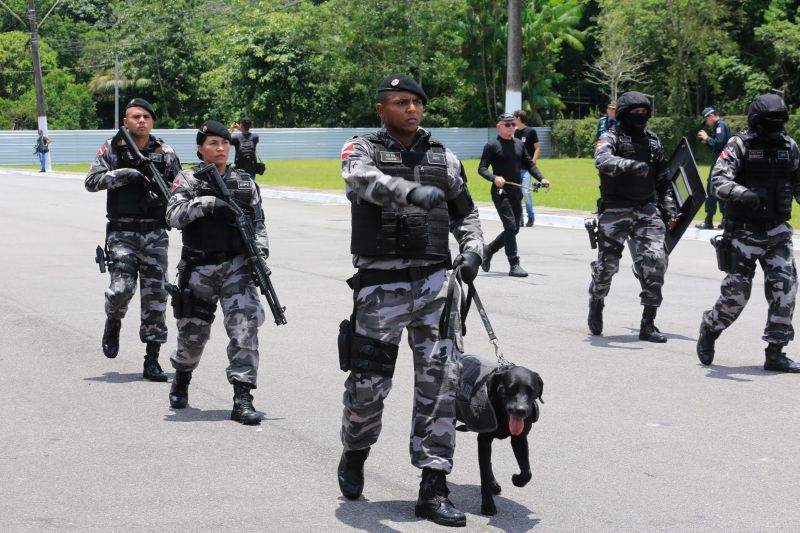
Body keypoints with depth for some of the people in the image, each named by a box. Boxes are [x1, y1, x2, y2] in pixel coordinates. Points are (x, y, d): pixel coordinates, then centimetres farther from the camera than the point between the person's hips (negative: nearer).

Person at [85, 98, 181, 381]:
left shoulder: (165, 153, 5)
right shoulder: (112, 149, 3)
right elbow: (91, 182, -5)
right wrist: (124, 174, -17)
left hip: (155, 233, 2)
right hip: (121, 232, -2)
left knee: (156, 294, 0)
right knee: (122, 288, -16)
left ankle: (152, 360, 7)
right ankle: (113, 323, 20)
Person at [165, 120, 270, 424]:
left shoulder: (245, 182, 7)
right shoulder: (189, 181, -1)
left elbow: (258, 223, 12)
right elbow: (173, 216, -16)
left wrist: (260, 254, -2)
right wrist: (205, 202, -28)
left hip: (236, 266, 1)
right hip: (198, 270, -1)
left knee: (244, 328, -14)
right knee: (193, 333, 10)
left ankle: (242, 399, -13)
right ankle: (181, 381, 40)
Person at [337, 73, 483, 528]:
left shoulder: (443, 157, 13)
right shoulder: (362, 150, 2)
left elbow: (464, 211, 23)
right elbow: (364, 179, -22)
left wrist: (473, 249, 3)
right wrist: (412, 191, -40)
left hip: (435, 282, 3)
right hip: (381, 285, -2)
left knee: (439, 382, -4)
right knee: (369, 383, 3)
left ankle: (434, 489, 1)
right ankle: (354, 455, 34)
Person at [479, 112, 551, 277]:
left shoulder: (519, 144, 14)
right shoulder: (492, 145, -3)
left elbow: (529, 164, 17)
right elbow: (482, 168, -6)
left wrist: (541, 178, 1)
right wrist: (494, 177, -24)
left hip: (516, 193, 7)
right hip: (500, 192, -7)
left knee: (514, 229, 11)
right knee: (511, 226, -14)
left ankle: (488, 250, 31)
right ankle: (514, 265, -8)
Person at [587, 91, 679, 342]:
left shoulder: (653, 141, 13)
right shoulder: (611, 137, -3)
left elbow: (662, 178, 21)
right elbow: (602, 160, -26)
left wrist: (670, 207, 11)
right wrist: (631, 165, -41)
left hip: (646, 210, 4)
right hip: (615, 210, -3)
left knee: (655, 260, -13)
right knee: (607, 264, 2)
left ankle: (648, 324, -7)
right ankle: (596, 304, 34)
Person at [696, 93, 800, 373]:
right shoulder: (739, 145, -9)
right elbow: (718, 181, -22)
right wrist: (744, 194, -39)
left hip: (777, 232, 4)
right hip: (744, 232, -4)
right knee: (736, 292, -5)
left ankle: (775, 353, 2)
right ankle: (708, 331, 24)